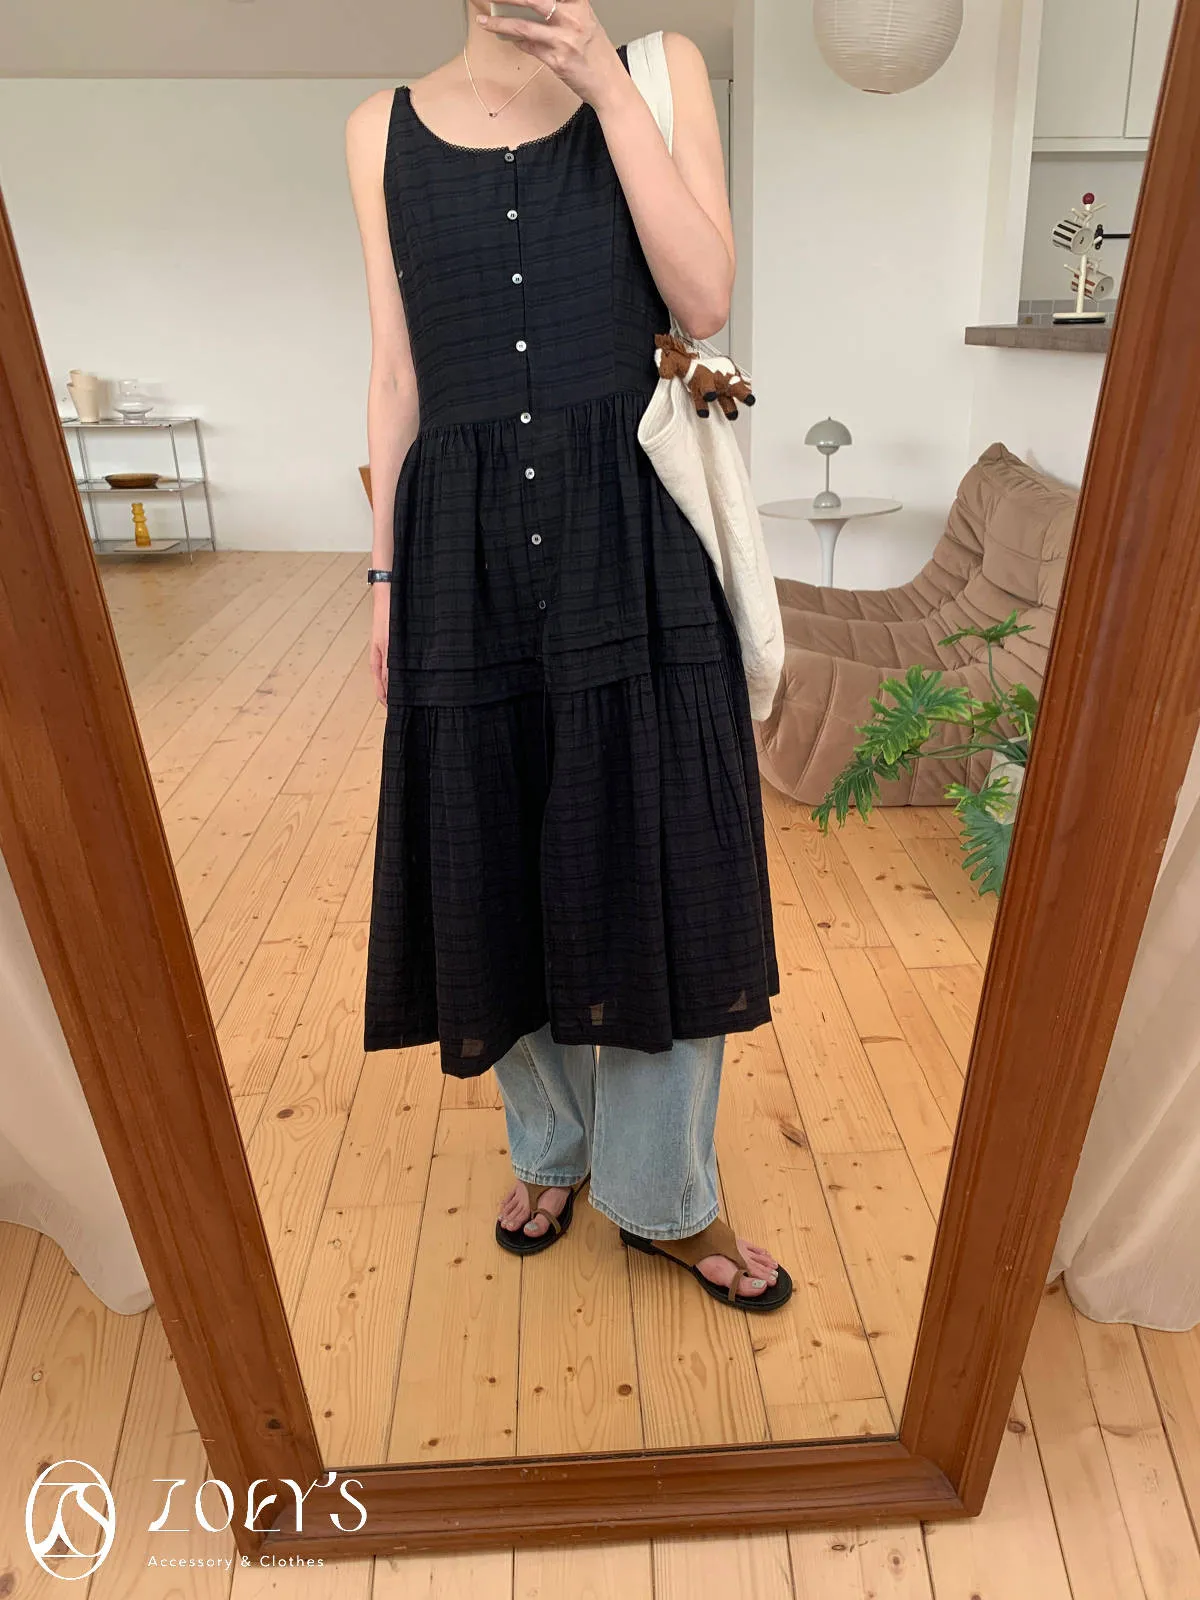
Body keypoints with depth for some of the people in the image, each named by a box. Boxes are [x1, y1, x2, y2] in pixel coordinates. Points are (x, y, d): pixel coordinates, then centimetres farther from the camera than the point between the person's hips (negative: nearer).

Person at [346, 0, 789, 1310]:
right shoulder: (384, 130, 13)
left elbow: (706, 301, -4)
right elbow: (395, 380, 10)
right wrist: (388, 575, 6)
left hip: (632, 543, -1)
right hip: (466, 549, 2)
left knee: (651, 870, 2)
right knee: (501, 873, 9)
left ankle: (663, 1198, 25)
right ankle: (550, 1147, 35)